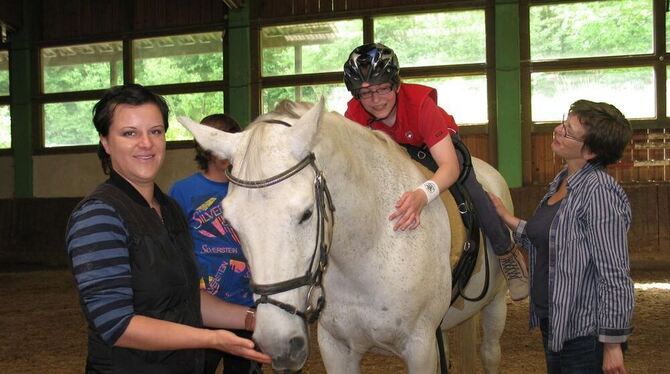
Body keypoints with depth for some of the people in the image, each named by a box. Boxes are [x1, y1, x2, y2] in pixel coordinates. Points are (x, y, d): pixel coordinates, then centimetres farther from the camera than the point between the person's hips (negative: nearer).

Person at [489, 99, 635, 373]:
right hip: (554, 325, 9)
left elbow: (614, 275, -22)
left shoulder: (598, 192, -21)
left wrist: (613, 345, -21)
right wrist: (508, 219, 9)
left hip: (586, 334, -9)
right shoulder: (561, 182, 7)